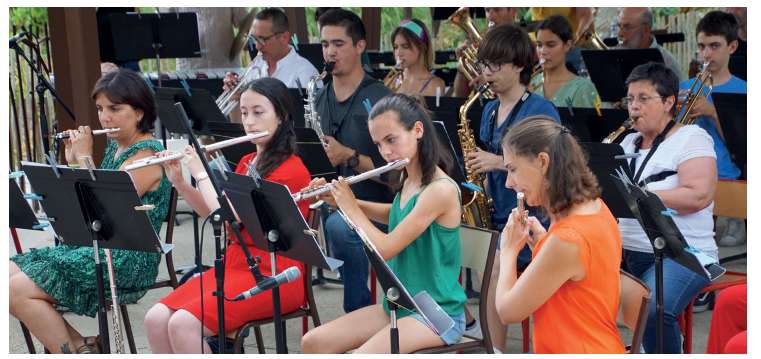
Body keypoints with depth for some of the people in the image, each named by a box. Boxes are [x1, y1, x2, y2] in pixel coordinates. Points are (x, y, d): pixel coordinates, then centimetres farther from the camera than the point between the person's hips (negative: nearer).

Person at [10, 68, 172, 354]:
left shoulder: (147, 154, -13)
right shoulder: (114, 146, 14)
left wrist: (84, 157, -11)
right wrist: (74, 162, 7)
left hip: (126, 262, -10)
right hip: (92, 246, 10)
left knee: (18, 290, -17)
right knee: (10, 271, 1)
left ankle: (74, 351, -1)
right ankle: (81, 345, 3)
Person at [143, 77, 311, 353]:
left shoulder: (291, 169, -13)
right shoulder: (246, 162, 14)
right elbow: (213, 212, 19)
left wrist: (201, 172, -9)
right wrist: (178, 181, 7)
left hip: (274, 276, -8)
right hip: (234, 265, 8)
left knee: (184, 324, -26)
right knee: (156, 319, -10)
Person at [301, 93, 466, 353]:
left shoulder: (441, 189, -22)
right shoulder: (408, 182, 5)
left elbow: (385, 249, -24)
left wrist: (350, 207, -8)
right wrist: (340, 200, 13)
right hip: (399, 304, 9)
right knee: (312, 343, 0)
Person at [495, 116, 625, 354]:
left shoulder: (565, 239, -25)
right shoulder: (596, 207, 2)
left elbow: (507, 312, -15)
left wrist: (509, 250, -2)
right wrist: (542, 244, 0)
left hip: (578, 350, -9)